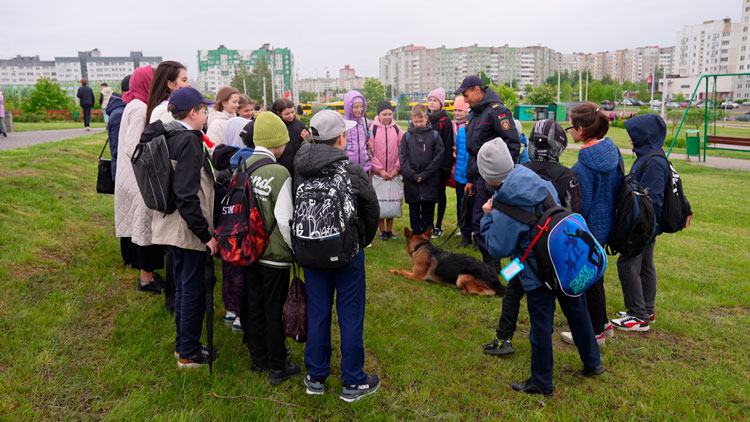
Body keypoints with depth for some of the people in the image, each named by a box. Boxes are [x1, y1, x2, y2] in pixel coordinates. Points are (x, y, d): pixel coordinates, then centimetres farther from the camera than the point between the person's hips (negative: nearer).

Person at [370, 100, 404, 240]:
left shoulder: (397, 129, 4)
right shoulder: (372, 129, -3)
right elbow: (370, 152, -5)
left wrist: (397, 168, -6)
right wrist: (380, 170, -10)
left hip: (393, 173, 2)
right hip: (378, 173, -2)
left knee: (392, 201, 7)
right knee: (379, 202, 2)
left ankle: (390, 230, 19)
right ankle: (382, 230, 15)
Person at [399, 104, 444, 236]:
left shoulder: (434, 135, 2)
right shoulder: (407, 136, 5)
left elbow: (438, 157, -4)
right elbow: (403, 158, -1)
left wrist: (424, 175, -11)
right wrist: (413, 176, -11)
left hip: (430, 182, -1)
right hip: (411, 182, 1)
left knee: (428, 210, 6)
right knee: (414, 211, 9)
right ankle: (416, 235, 18)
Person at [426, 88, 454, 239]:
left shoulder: (445, 121, -4)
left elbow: (448, 145, -8)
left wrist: (446, 165, -13)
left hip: (439, 164, -4)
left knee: (440, 194, 6)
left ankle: (438, 226, 13)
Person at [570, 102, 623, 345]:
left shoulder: (583, 167, -26)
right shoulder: (613, 151, -1)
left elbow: (581, 206, -20)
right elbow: (619, 186, 9)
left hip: (590, 229, -9)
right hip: (607, 224, 9)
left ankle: (596, 332, 23)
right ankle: (602, 323, 38)